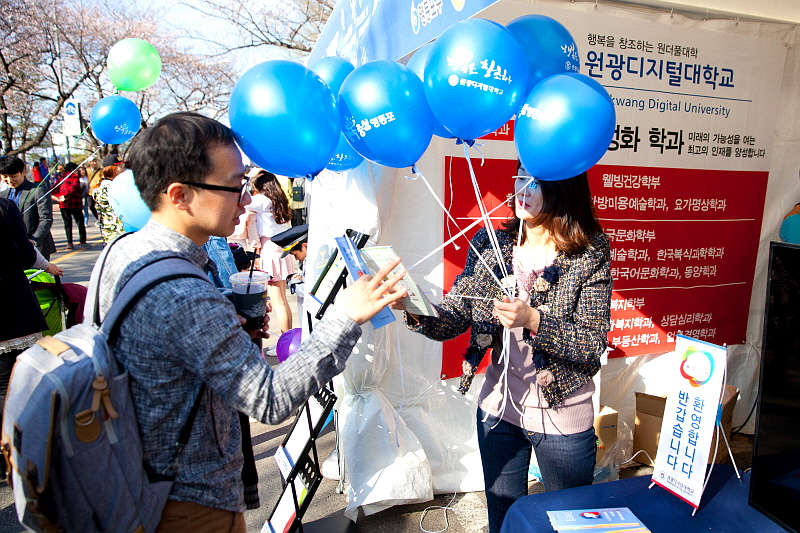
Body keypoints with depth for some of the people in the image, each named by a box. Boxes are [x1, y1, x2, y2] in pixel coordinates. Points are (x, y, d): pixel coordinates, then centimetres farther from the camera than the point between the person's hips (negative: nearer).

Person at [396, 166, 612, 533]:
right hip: (499, 410, 3)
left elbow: (592, 347, -17)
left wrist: (533, 320, -32)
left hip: (562, 419, -2)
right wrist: (414, 309, -28)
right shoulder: (489, 243, -5)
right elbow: (453, 320, -8)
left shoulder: (590, 255, -13)